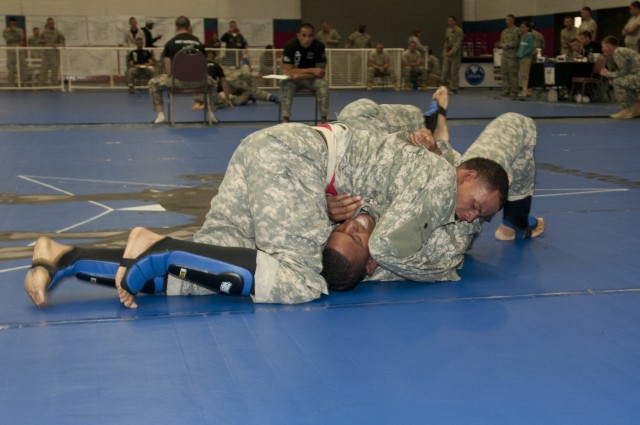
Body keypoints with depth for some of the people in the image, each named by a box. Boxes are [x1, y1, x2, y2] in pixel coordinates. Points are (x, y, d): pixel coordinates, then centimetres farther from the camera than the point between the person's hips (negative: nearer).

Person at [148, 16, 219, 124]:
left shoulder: (170, 43, 1)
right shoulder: (198, 42, 8)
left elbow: (168, 68, 0)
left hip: (177, 79, -2)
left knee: (153, 84, 24)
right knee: (211, 83, 37)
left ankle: (160, 114, 16)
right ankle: (211, 114, 30)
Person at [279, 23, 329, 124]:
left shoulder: (319, 46, -16)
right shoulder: (290, 45, -20)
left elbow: (320, 73, -16)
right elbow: (287, 70, -22)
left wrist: (301, 75, -30)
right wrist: (311, 70, -28)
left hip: (312, 78, 1)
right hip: (293, 78, -1)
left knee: (323, 85, -29)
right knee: (286, 85, -33)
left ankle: (324, 118, -20)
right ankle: (285, 119, -28)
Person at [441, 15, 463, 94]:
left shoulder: (459, 31, -6)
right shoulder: (447, 30, 15)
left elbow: (458, 43, -13)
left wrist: (451, 52, -20)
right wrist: (444, 53, 10)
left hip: (455, 55, -6)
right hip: (447, 54, 6)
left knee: (454, 72, -4)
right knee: (445, 71, 3)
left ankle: (454, 88, 2)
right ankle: (444, 87, 9)